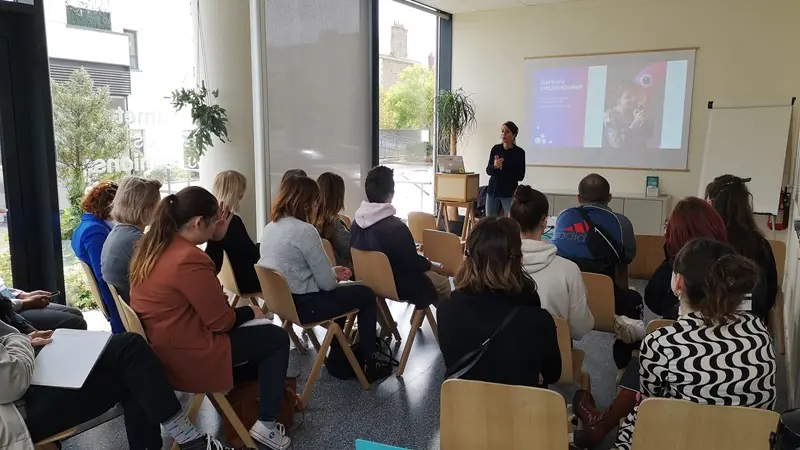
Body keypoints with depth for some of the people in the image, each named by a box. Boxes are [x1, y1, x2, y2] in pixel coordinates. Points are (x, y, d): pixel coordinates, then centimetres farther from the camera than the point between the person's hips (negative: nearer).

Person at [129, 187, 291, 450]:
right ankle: (266, 423, 8)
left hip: (159, 349, 10)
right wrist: (250, 312, 1)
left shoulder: (153, 247, 3)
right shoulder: (190, 259, -27)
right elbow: (221, 321, -19)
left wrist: (217, 238, 7)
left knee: (258, 330, 22)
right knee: (277, 338, 2)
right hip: (186, 357, -10)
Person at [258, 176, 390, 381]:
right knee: (366, 294, 9)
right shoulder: (305, 230, -21)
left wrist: (333, 273, 13)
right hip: (302, 305, -9)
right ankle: (367, 362, 18)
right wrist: (336, 277, 5)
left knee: (339, 292, 31)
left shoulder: (269, 228, 5)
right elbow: (326, 283, -18)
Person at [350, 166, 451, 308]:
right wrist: (435, 267, 2)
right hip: (398, 286, -7)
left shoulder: (357, 221, -6)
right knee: (443, 282, 15)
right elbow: (413, 264, -19)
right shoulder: (396, 227, -29)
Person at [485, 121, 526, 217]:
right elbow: (488, 171, 7)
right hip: (492, 190, 4)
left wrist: (503, 168, -15)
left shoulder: (519, 152, -4)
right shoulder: (495, 149, 5)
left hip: (509, 193, -4)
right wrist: (494, 166, -15)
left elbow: (520, 176, -6)